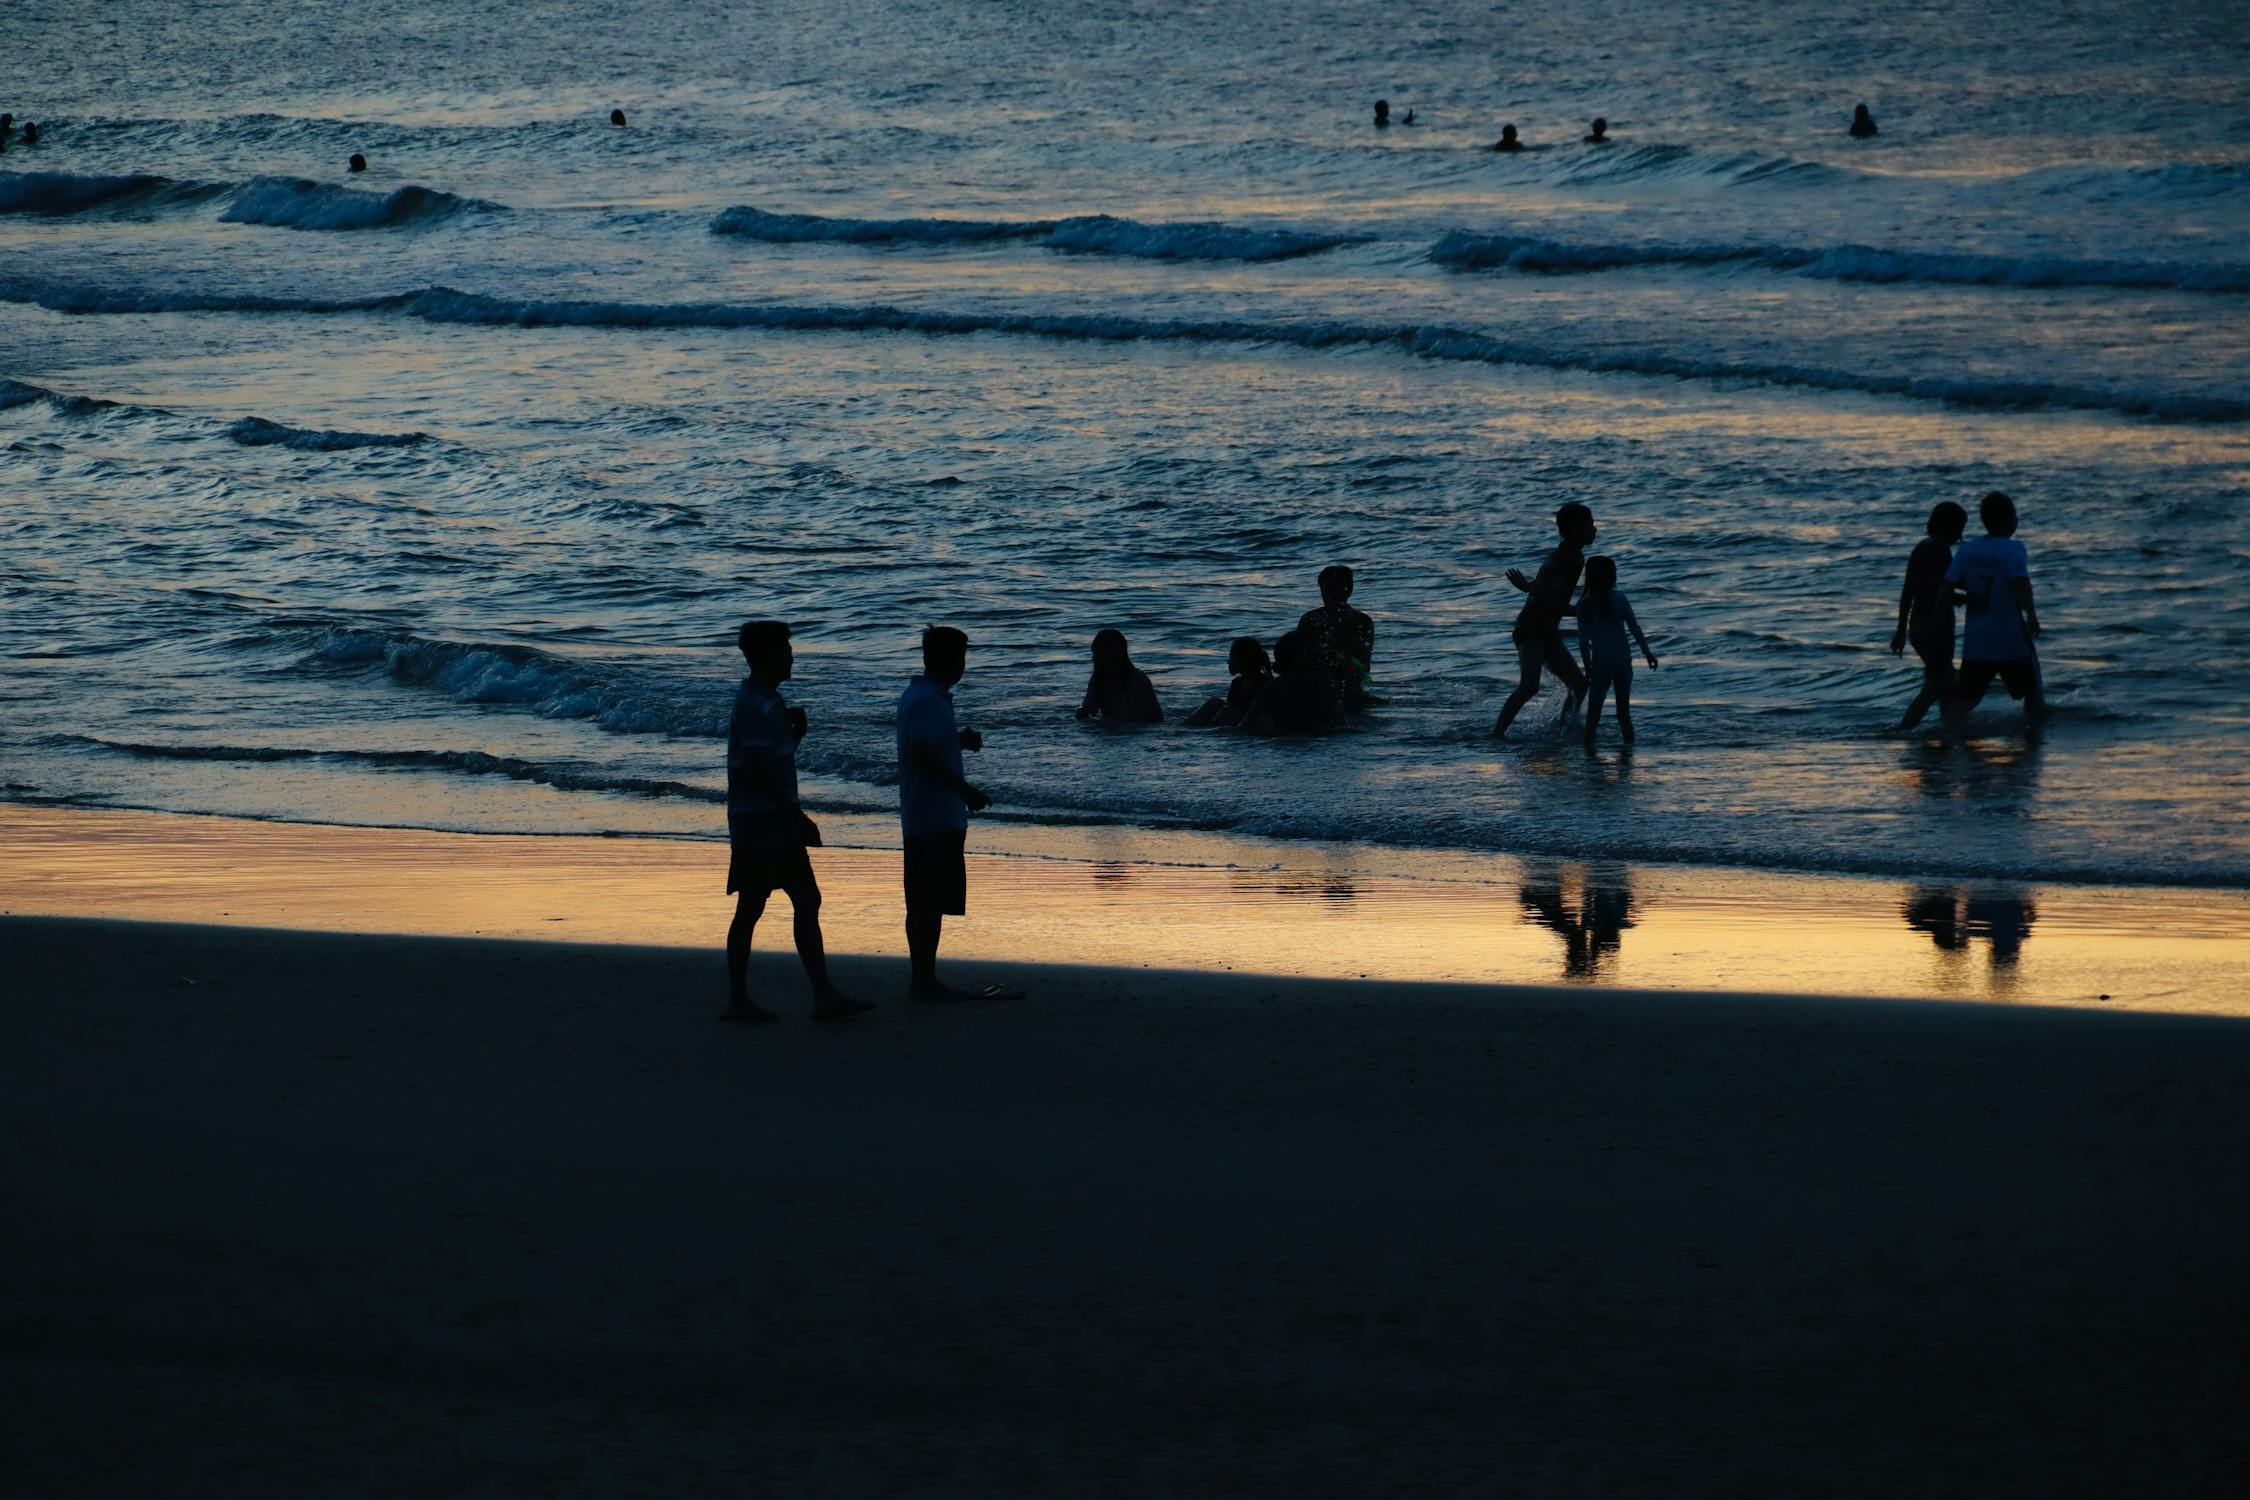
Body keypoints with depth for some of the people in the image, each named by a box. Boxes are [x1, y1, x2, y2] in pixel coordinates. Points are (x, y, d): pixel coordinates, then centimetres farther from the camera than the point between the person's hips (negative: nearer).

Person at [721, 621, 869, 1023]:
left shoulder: (767, 701, 16)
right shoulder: (755, 704, -15)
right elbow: (760, 771, -21)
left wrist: (795, 730, 6)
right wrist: (797, 817, -18)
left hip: (778, 824, 10)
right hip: (760, 824, -10)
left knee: (807, 903, 7)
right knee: (751, 908, -4)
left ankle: (824, 995, 8)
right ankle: (738, 1000, 1)